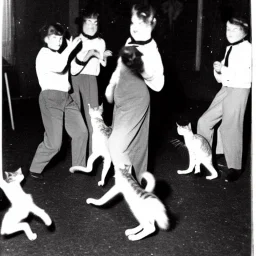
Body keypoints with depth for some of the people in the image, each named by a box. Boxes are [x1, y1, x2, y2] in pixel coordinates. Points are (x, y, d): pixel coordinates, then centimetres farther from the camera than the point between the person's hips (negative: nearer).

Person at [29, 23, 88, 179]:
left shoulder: (58, 55, 21)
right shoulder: (44, 54, -6)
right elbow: (58, 67, -25)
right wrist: (69, 49, -17)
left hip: (65, 97, 9)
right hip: (50, 97, -9)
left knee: (81, 132, 6)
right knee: (54, 143, -9)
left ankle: (79, 166, 20)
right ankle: (35, 169, 10)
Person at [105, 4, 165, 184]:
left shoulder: (151, 52, -20)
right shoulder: (129, 42, 3)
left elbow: (158, 86, -22)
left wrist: (145, 71, -35)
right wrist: (111, 85, 22)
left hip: (136, 102, -8)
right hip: (121, 100, 8)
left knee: (117, 144, -12)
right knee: (132, 144, 15)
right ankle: (135, 180, 29)